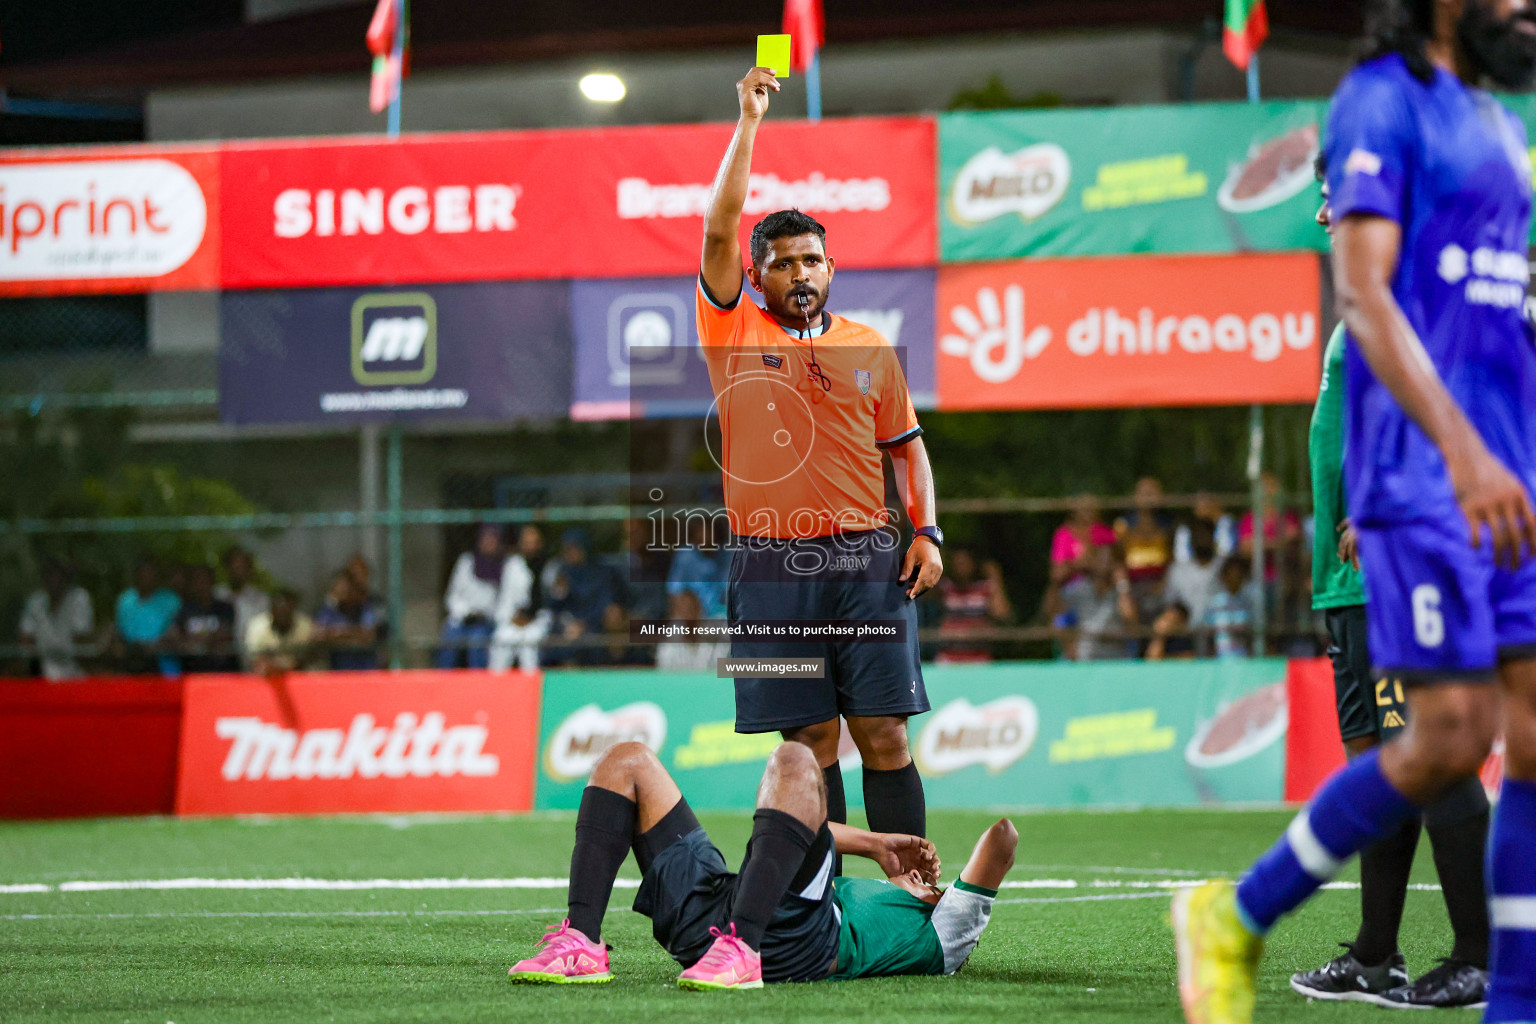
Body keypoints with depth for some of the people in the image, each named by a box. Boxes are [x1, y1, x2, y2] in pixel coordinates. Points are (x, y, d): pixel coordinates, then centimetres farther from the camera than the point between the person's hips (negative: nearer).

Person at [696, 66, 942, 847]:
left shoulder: (869, 349, 12)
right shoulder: (733, 333, 6)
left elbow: (907, 447, 18)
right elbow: (719, 231, -4)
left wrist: (926, 531, 5)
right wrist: (748, 122, -6)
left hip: (866, 562, 1)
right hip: (772, 568, -1)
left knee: (883, 735, -2)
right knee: (810, 740, 1)